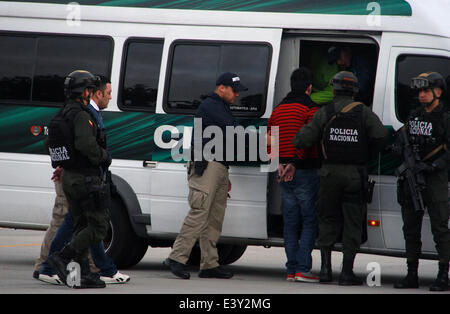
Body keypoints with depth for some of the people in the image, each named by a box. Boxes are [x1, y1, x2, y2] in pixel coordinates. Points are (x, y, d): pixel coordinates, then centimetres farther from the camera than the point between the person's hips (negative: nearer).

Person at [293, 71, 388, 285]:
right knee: (352, 222, 4)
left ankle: (325, 267, 7)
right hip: (355, 175, -1)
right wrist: (367, 156, 4)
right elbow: (381, 137, -12)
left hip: (330, 173, 1)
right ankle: (347, 272, 1)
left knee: (328, 220, 13)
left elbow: (301, 141, -7)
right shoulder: (364, 113, 0)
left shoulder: (324, 113, -1)